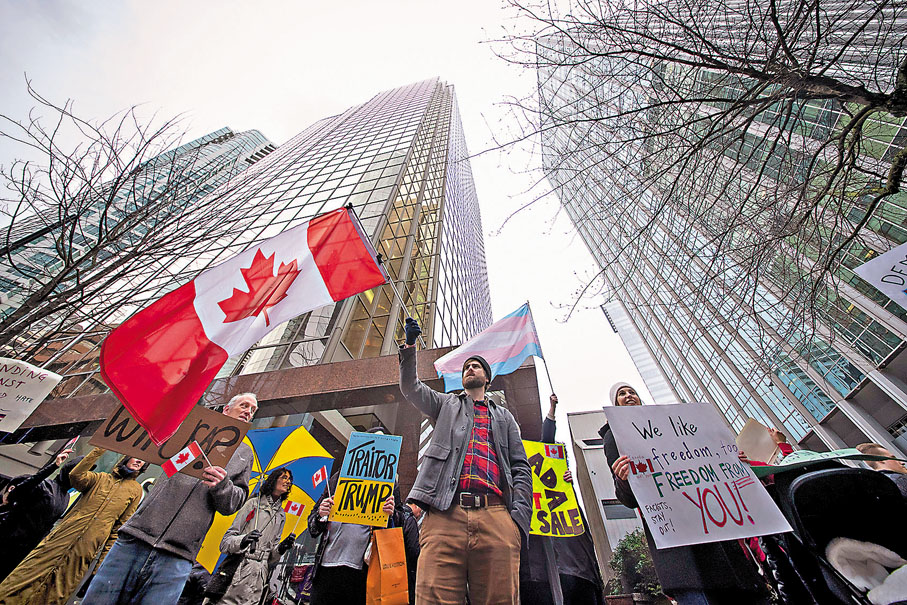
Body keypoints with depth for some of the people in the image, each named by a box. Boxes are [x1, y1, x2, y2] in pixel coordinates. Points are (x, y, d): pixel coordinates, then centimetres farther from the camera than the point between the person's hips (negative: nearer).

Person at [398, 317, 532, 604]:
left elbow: (520, 469, 17)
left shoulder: (504, 417, 27)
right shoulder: (446, 404, 26)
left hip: (496, 516, 1)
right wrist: (410, 346, 0)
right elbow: (410, 388, 13)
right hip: (445, 514, 0)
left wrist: (519, 515, 0)